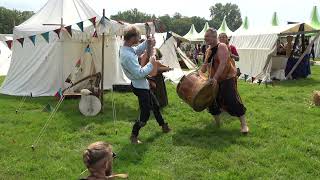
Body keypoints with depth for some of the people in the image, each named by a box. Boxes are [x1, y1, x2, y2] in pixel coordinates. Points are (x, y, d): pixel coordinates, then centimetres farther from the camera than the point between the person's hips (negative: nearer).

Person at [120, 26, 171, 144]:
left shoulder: (127, 49, -2)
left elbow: (137, 50, 20)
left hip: (143, 84, 11)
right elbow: (139, 73, -31)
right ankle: (134, 136, 18)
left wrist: (147, 43, 3)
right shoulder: (127, 56, -32)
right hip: (140, 87, -11)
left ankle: (163, 125, 46)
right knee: (145, 114, 0)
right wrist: (151, 64, -18)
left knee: (155, 105, 26)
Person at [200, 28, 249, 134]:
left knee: (232, 100, -14)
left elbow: (223, 63, -28)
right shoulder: (208, 50, 10)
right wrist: (200, 72, 5)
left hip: (227, 78, -8)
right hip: (214, 80, 9)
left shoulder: (222, 47, -16)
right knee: (213, 100, 10)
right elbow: (206, 64, 22)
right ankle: (217, 123, 28)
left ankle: (244, 124, -4)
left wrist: (215, 78, -36)